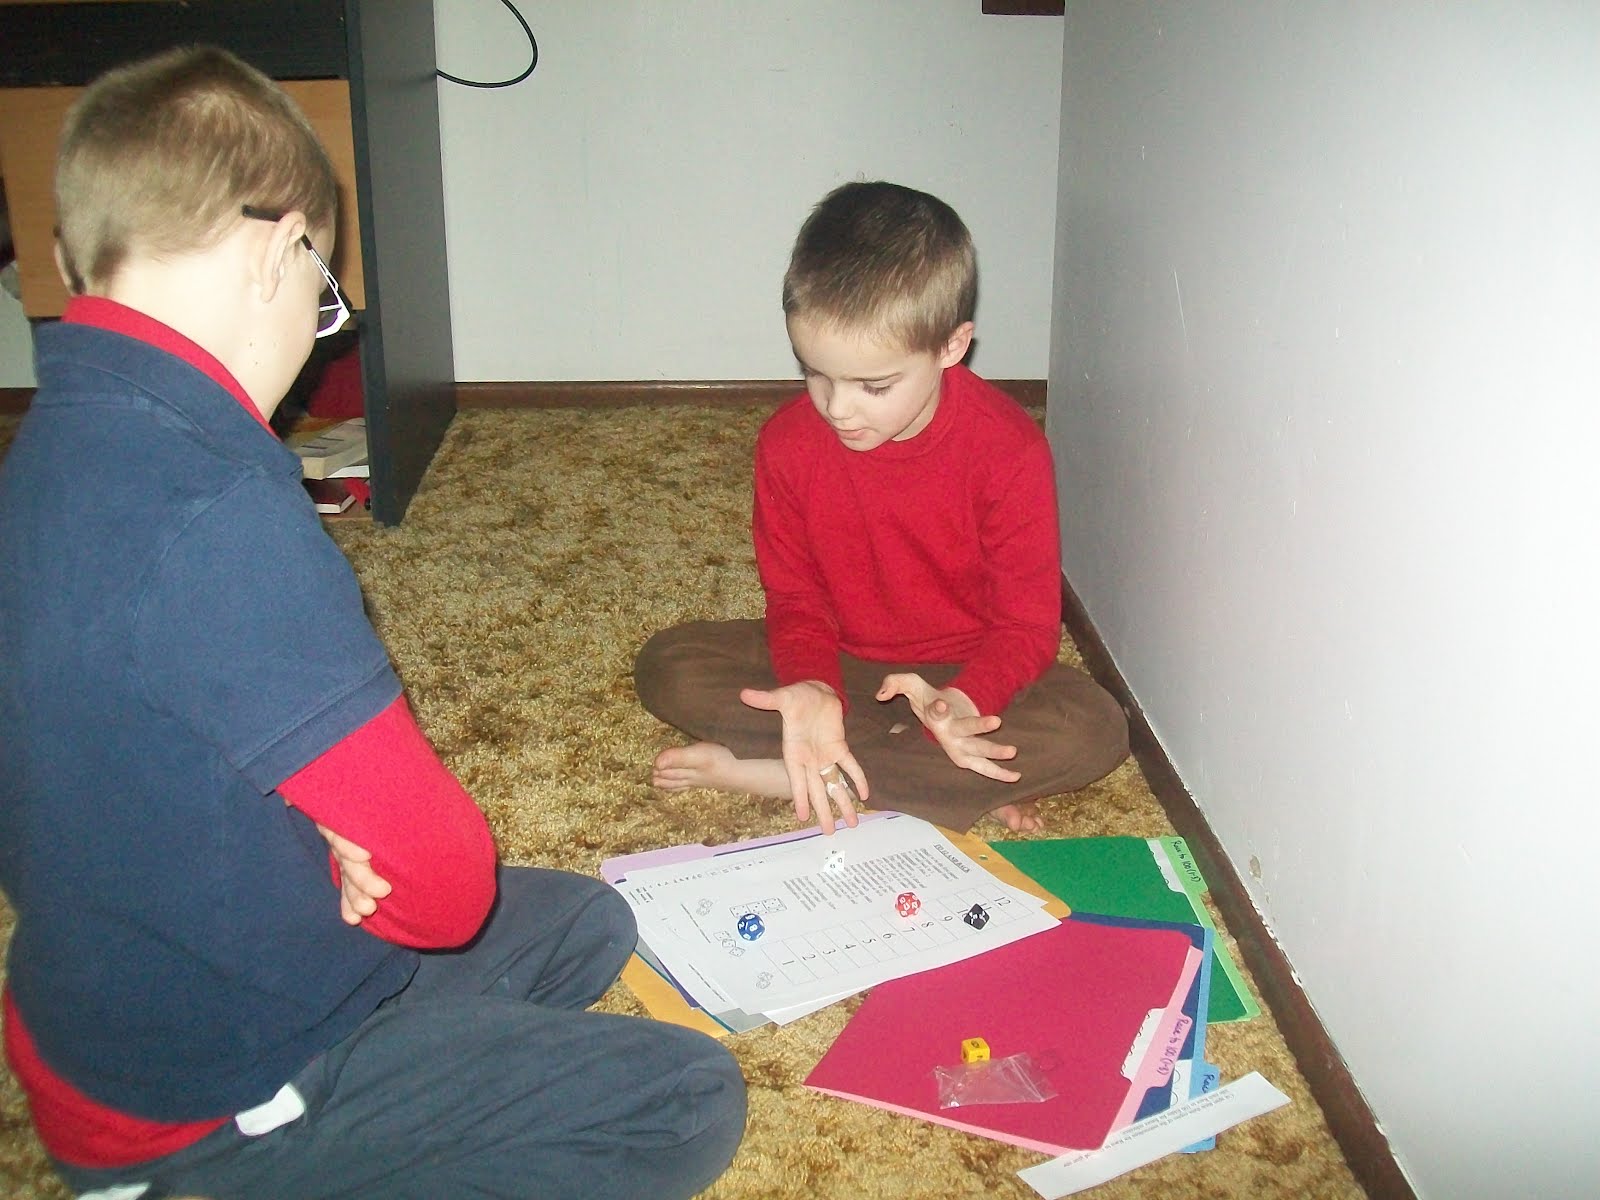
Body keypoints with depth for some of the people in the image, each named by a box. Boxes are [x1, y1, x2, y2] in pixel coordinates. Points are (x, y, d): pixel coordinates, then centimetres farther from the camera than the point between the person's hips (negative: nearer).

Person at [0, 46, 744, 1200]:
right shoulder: (215, 513, -31)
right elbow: (441, 881, -28)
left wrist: (338, 850, -6)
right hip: (215, 1092, -9)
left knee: (585, 923, 21)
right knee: (690, 1105, -5)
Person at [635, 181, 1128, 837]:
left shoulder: (1009, 450, -20)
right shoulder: (787, 442, -12)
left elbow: (1027, 623, -16)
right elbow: (795, 599, -6)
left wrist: (963, 700, -38)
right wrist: (812, 689, -30)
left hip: (967, 674, -2)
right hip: (837, 664, 2)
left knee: (1094, 730, -31)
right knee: (666, 665, -19)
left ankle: (759, 770, -27)